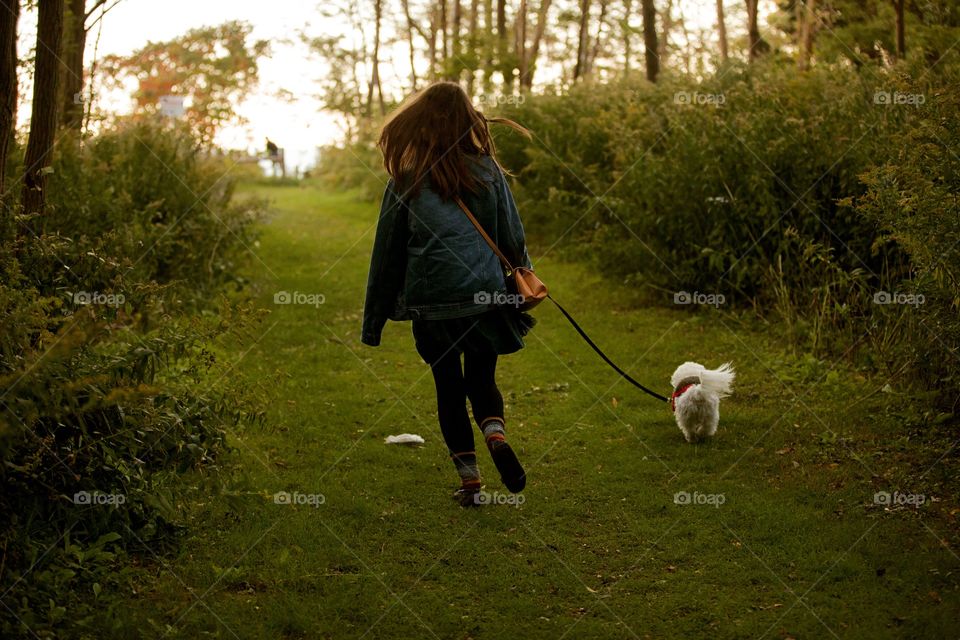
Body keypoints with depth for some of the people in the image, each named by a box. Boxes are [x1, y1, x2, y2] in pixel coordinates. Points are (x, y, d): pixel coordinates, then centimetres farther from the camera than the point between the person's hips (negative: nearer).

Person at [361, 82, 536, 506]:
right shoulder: (489, 172, 1)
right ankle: (495, 433, -12)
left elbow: (387, 255, 4)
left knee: (448, 388, 13)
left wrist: (373, 323, 11)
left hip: (430, 303, -1)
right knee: (481, 379, 18)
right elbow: (513, 240, 4)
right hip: (485, 297, 1)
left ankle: (470, 480, 12)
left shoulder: (406, 182, -1)